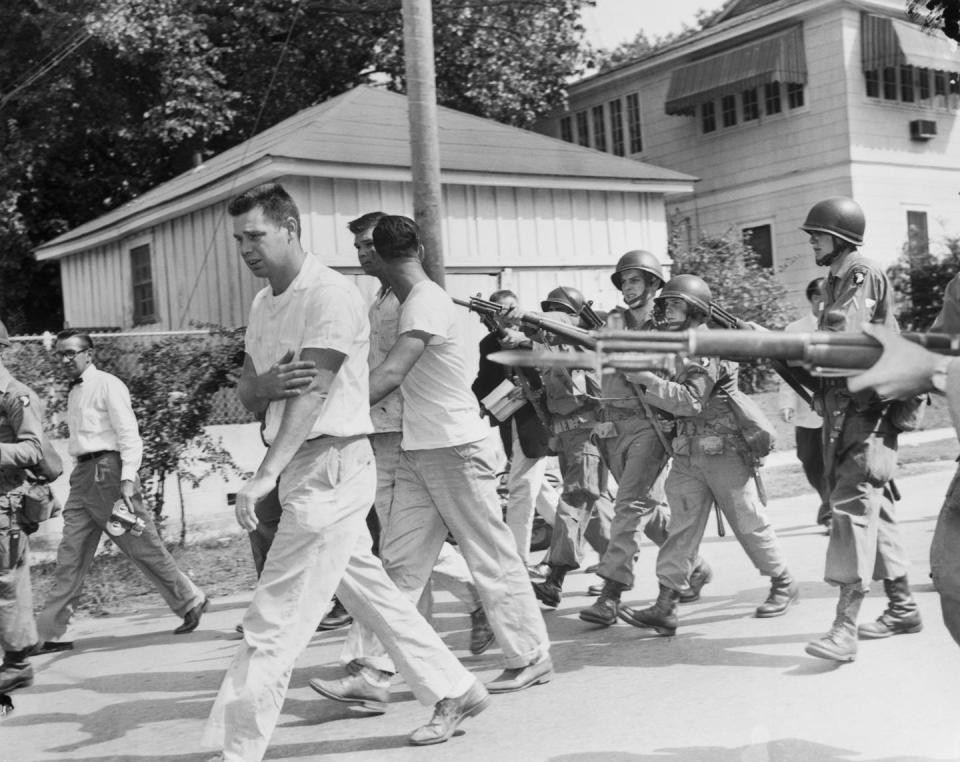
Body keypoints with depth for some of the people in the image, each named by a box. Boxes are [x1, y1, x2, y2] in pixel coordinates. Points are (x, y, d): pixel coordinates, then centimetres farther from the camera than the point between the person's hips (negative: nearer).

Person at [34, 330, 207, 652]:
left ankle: (190, 602, 15)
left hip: (107, 471, -8)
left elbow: (129, 435, -13)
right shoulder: (74, 393, 19)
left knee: (143, 546, 0)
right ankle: (51, 633, 5)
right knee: (70, 556, 4)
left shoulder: (107, 385, -7)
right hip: (82, 474, 8)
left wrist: (127, 480, -22)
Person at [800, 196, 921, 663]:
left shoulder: (864, 275, -10)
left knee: (853, 507, -15)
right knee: (873, 507, 15)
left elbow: (841, 340, -23)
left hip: (867, 406, -10)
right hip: (842, 406, 10)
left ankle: (845, 628, -19)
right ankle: (902, 608, 26)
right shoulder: (833, 282, 18)